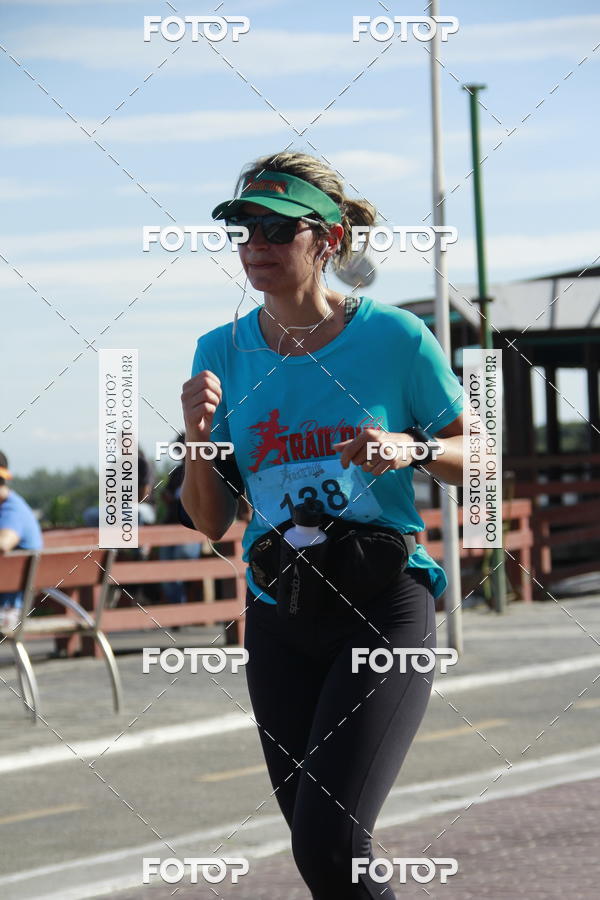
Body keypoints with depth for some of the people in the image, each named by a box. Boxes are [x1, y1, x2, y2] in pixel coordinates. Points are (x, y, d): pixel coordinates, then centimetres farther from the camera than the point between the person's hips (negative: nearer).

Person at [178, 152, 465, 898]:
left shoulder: (394, 337, -7)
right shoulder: (222, 353, 3)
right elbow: (211, 522, 6)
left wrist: (409, 450, -17)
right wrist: (198, 438, -13)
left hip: (385, 610, -5)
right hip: (279, 622, 5)